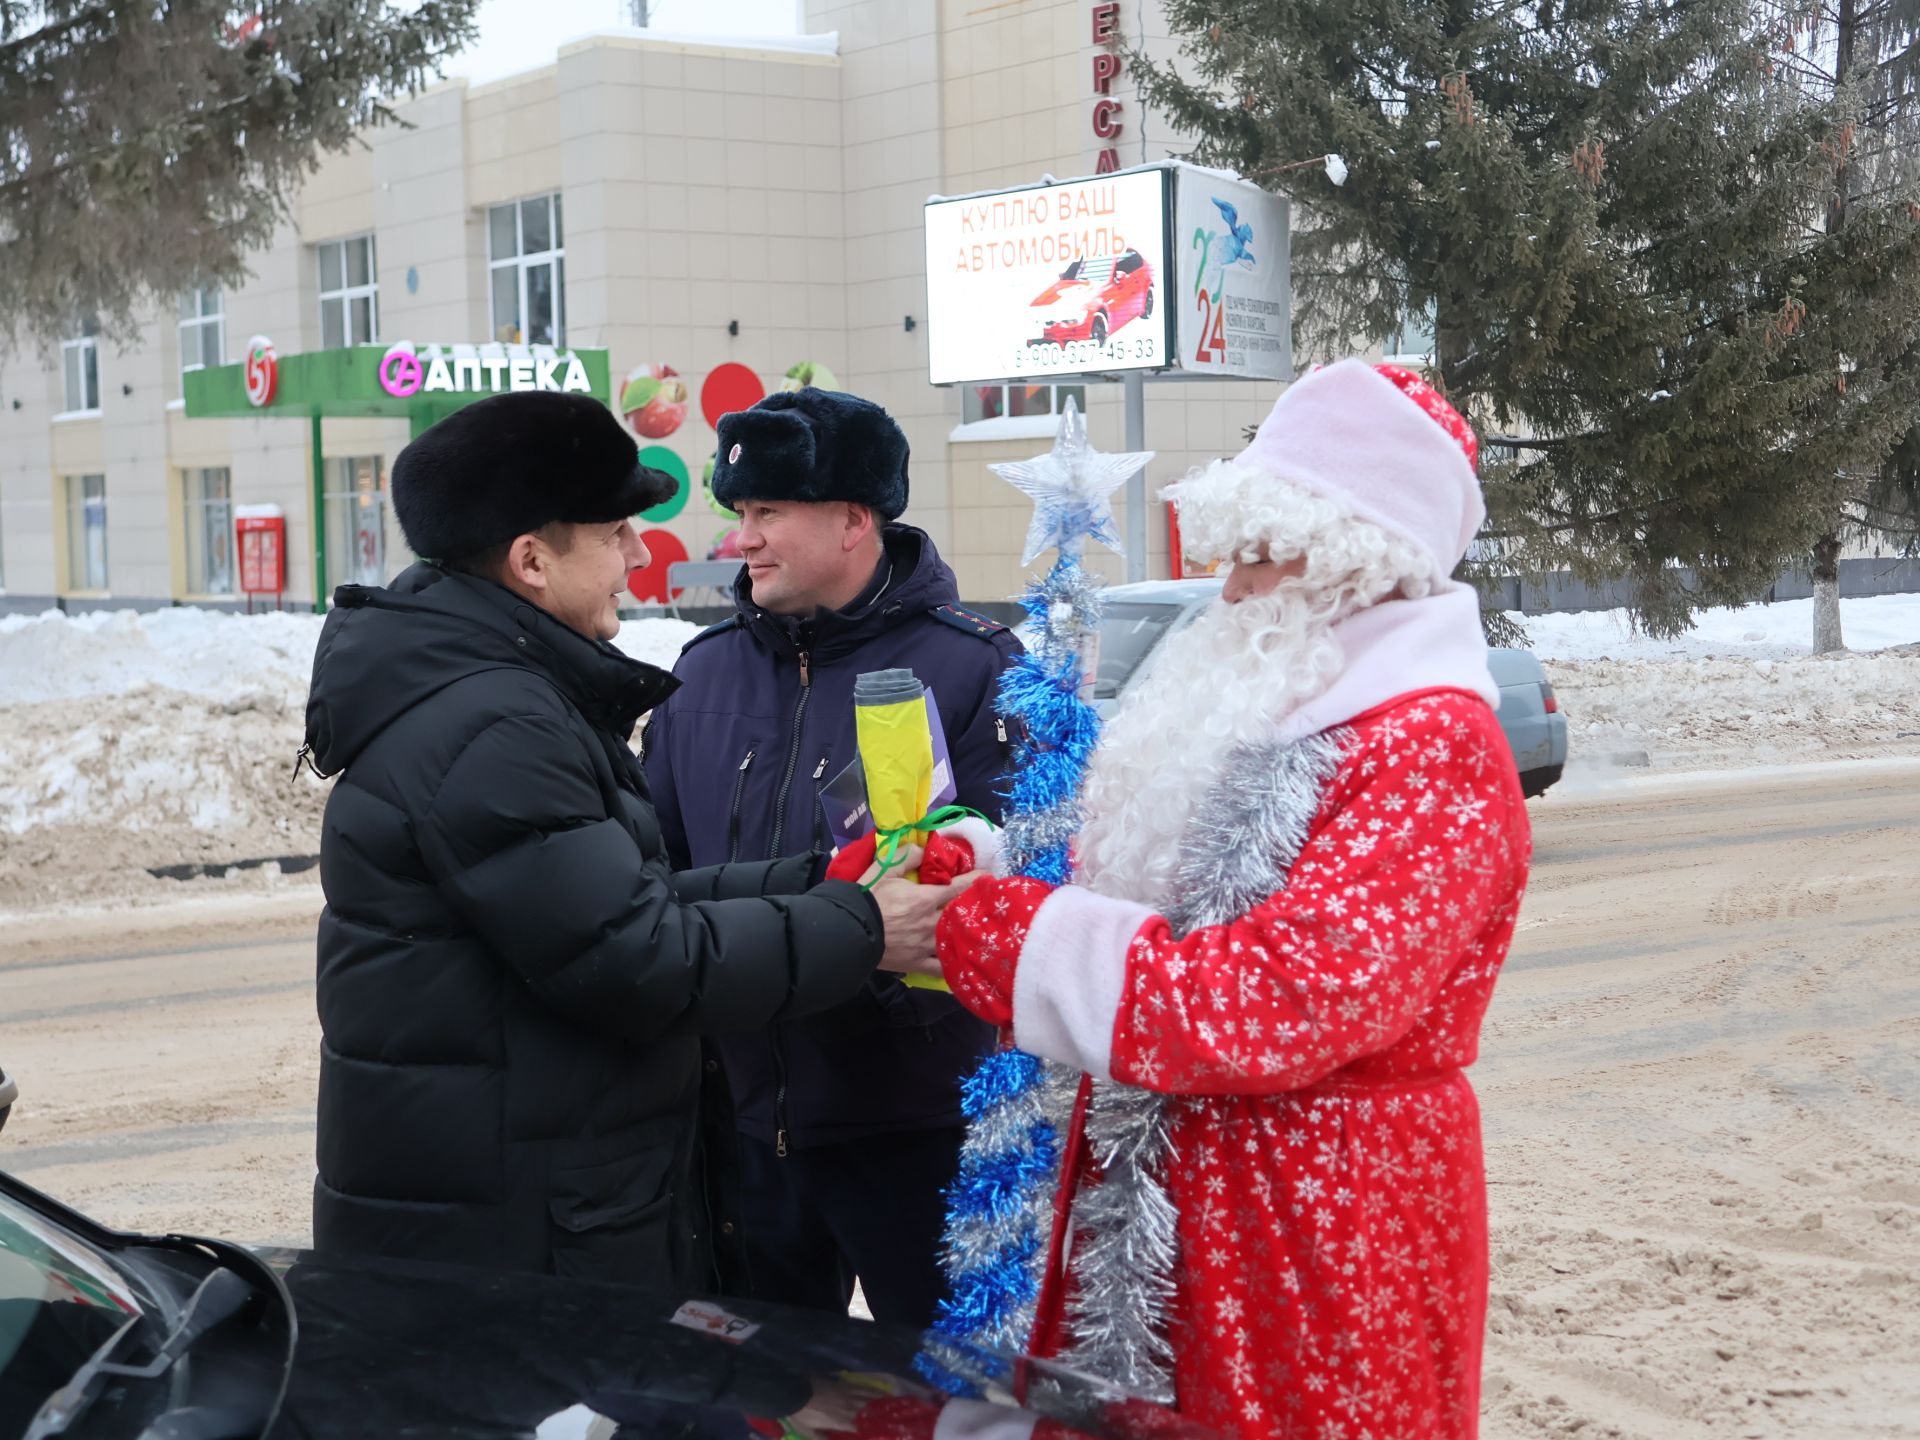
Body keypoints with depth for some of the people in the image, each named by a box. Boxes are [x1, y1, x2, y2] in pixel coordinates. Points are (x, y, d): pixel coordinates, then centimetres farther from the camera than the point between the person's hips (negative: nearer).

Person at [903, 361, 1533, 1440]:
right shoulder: (1265, 712, 12)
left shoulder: (1432, 747, -17)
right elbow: (1136, 898, 18)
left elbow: (1277, 1005, -27)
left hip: (1327, 1258, -8)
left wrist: (987, 932, -22)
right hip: (1160, 1225, 8)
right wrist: (969, 884, -2)